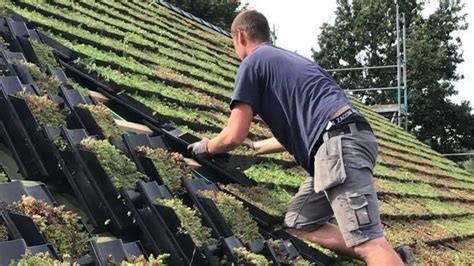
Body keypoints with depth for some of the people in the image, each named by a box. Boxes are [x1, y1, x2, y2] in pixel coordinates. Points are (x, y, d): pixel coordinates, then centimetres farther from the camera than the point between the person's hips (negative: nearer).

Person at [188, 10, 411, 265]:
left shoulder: (252, 62, 6)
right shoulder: (287, 59, 32)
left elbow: (233, 137, 1)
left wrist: (206, 147, 23)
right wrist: (254, 148, 49)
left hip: (339, 144, -9)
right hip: (346, 141, 9)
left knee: (367, 242, -17)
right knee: (298, 225, 14)